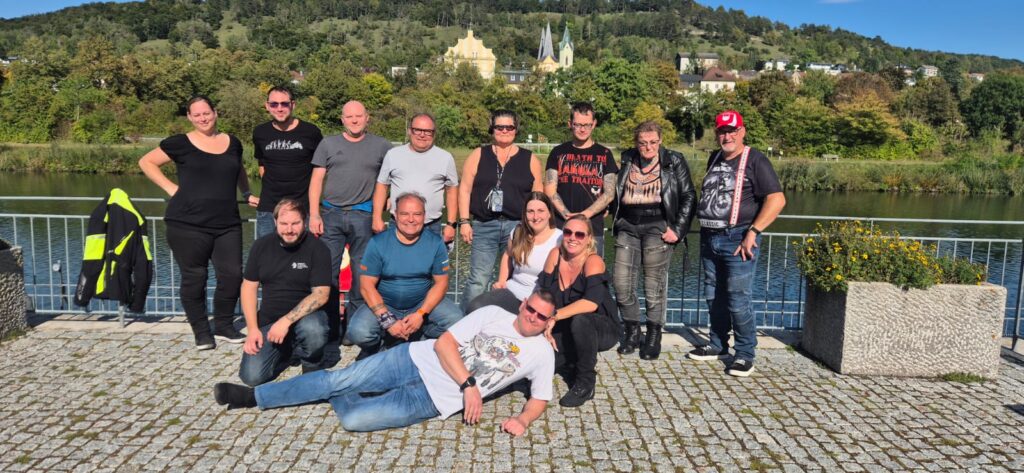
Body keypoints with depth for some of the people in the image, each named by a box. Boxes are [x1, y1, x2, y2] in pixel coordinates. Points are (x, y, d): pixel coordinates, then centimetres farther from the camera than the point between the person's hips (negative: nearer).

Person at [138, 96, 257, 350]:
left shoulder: (232, 143, 13)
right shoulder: (181, 144, 2)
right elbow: (146, 162, 9)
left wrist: (247, 194, 19)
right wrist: (170, 187, -1)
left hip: (227, 224, 3)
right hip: (188, 224, -3)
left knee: (232, 274, 0)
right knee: (194, 278, 3)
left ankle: (224, 326, 18)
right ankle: (201, 332, 16)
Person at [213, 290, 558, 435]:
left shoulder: (542, 353, 2)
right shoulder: (493, 314, 2)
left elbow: (540, 398, 7)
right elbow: (444, 343, -5)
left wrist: (522, 419, -17)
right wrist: (468, 384, -17)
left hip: (433, 400, -1)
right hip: (416, 360, 2)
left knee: (354, 420, -18)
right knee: (339, 378, -7)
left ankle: (338, 400, 15)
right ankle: (254, 397, 10)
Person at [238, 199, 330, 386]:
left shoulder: (317, 249, -9)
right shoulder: (262, 246, 3)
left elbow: (321, 294, -16)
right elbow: (249, 286, 6)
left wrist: (287, 321, -26)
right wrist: (252, 328, -5)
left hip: (305, 316, -3)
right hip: (268, 320, 3)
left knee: (313, 330, -39)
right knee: (252, 376, -15)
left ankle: (311, 367, -3)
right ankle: (287, 351, 17)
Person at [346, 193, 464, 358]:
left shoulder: (435, 243, -4)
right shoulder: (378, 243, -9)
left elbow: (441, 283, -3)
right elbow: (367, 285, -10)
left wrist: (421, 314, -17)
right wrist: (387, 320, -21)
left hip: (424, 303, 1)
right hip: (384, 305, -1)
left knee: (456, 321, -24)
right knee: (358, 332, -28)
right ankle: (374, 350, 9)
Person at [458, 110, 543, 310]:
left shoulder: (530, 159, 9)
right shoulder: (478, 156, 9)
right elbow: (465, 189, 6)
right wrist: (464, 222, -1)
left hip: (518, 227, 1)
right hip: (484, 226, -1)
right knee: (478, 281, -5)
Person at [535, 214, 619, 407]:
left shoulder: (593, 261, -20)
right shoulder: (555, 255, -7)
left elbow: (591, 303, -35)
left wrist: (554, 316, -36)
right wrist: (546, 326, -16)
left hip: (601, 329, -4)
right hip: (566, 332, 5)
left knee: (579, 320, -37)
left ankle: (586, 384, -15)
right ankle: (574, 365, 15)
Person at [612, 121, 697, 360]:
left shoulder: (674, 162, 1)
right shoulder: (627, 160, 12)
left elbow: (688, 197, 1)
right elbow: (616, 193, 22)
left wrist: (678, 229, -7)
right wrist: (616, 221, 13)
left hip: (657, 227, -4)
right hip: (628, 227, 4)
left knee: (654, 285, -4)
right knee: (621, 283, -2)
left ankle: (654, 336, 10)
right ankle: (632, 331, 15)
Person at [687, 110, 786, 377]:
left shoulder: (755, 161, -7)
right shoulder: (714, 159, 15)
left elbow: (777, 200, -14)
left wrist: (752, 233, -19)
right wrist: (705, 227, 16)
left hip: (737, 239, -7)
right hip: (709, 238, 7)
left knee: (738, 300, -7)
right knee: (714, 297, 13)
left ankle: (745, 355, 5)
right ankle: (718, 346, 27)